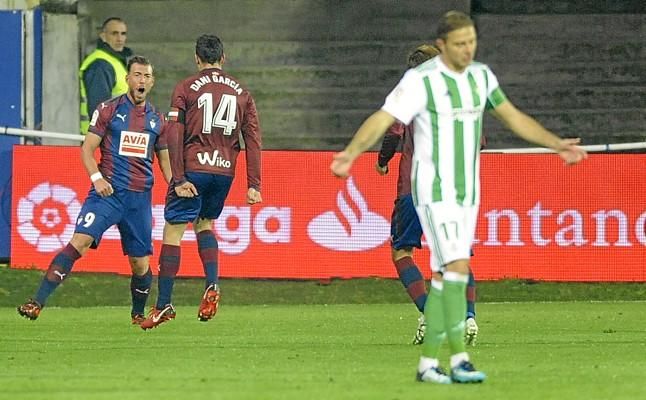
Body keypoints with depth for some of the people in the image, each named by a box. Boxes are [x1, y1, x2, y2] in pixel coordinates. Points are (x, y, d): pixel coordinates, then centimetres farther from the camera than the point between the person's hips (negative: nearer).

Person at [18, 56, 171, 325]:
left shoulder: (157, 119, 12)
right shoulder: (109, 110, 1)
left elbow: (164, 160, 22)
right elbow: (87, 149, 0)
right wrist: (97, 178, -17)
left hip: (140, 197, 3)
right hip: (107, 191, -3)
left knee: (140, 262, 7)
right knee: (79, 241, -21)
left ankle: (138, 314, 33)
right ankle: (38, 302, -25)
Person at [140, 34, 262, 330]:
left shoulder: (186, 88, 0)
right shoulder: (241, 92, 10)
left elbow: (174, 135, -8)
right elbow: (253, 139, 6)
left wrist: (179, 179, -9)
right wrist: (253, 184, 5)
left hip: (193, 169, -4)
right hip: (225, 170, 4)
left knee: (173, 230, 2)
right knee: (204, 222, 25)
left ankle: (164, 305, -1)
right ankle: (212, 285, 5)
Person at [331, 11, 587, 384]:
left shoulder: (480, 75, 6)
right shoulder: (421, 80, -16)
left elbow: (513, 116, 20)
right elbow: (380, 120, -23)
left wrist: (556, 144, 21)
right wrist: (351, 153, -39)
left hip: (466, 192, 7)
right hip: (433, 190, -7)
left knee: (444, 277, 8)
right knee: (458, 267, -19)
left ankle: (428, 362, 14)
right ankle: (460, 360, -19)